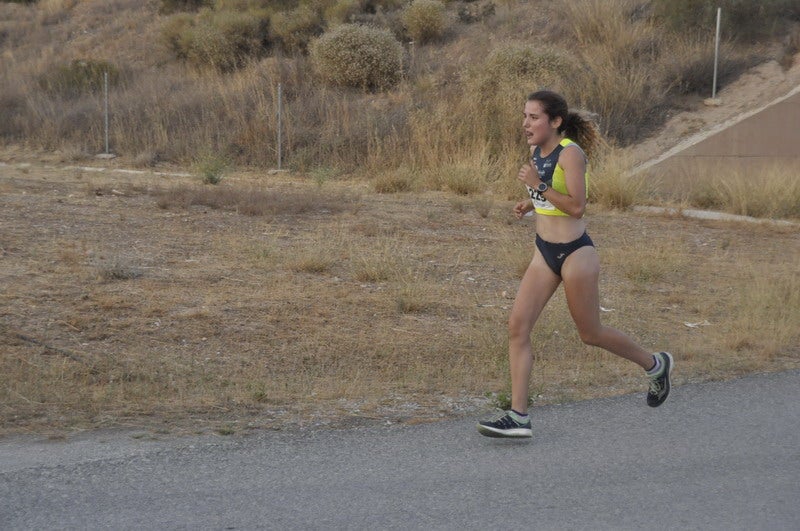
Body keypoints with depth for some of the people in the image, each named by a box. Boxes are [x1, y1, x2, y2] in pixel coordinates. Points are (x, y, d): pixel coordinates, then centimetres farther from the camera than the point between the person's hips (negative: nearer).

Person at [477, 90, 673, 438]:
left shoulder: (570, 153, -17)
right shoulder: (537, 150, 7)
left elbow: (577, 207, -22)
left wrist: (539, 186, -26)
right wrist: (529, 204, 5)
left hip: (574, 253, -8)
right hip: (544, 252, 8)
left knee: (590, 334, 7)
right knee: (518, 326, -4)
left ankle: (655, 365, 33)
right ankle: (518, 417, -3)